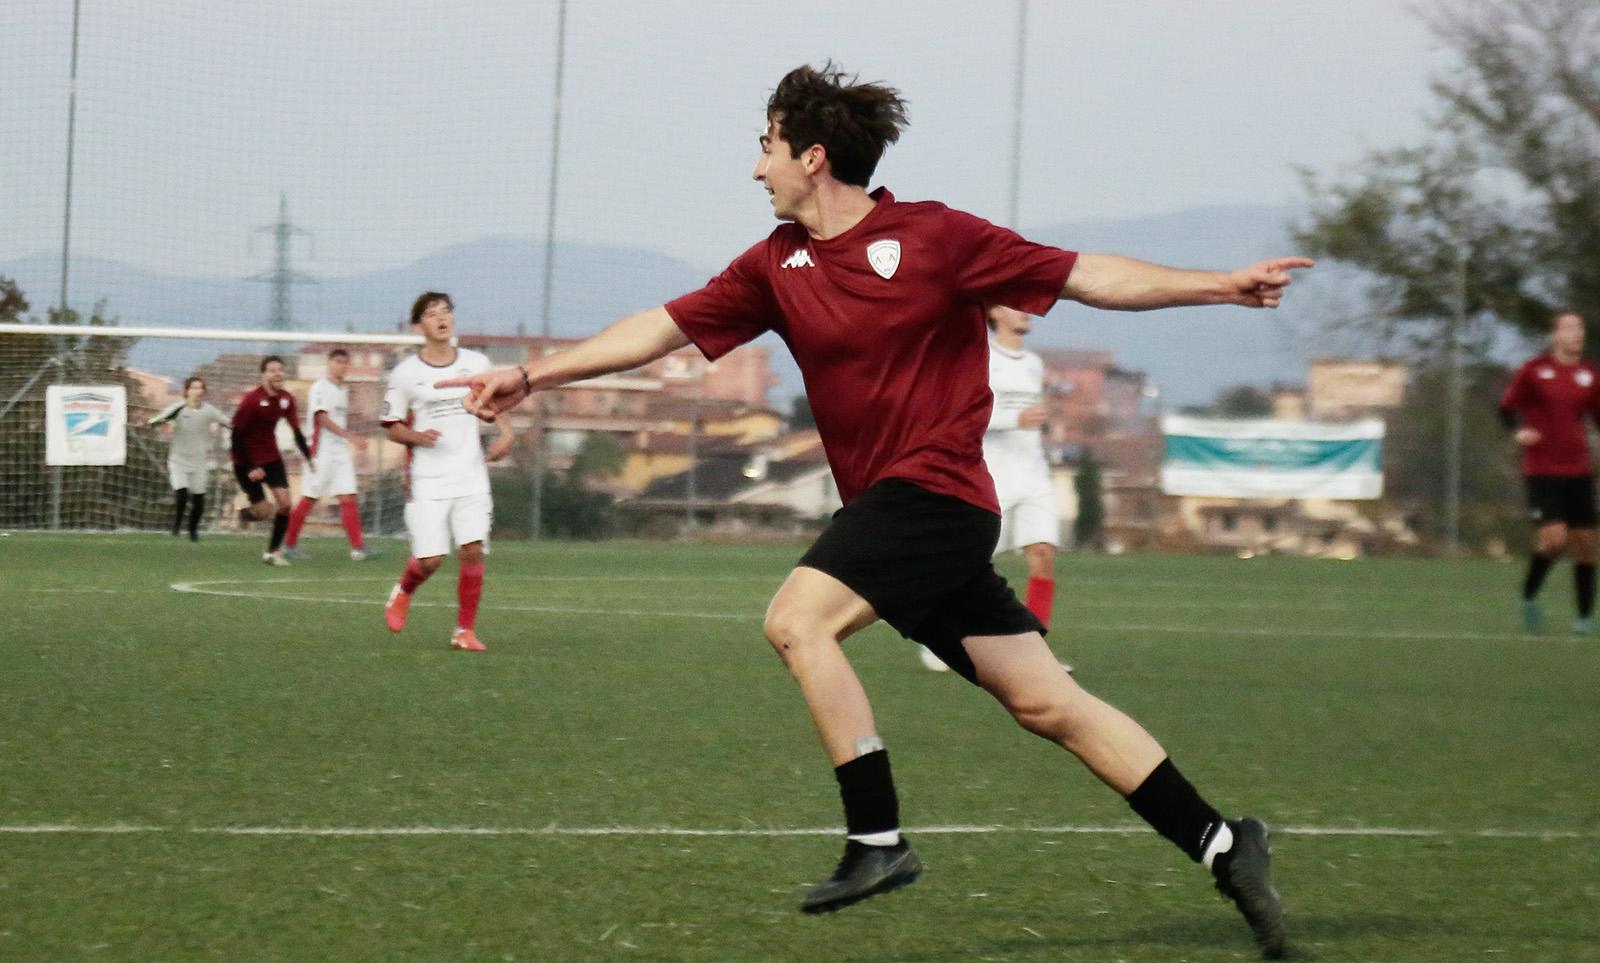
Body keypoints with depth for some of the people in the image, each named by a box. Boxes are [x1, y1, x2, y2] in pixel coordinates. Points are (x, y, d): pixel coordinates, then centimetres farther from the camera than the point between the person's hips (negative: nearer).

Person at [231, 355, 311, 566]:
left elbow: (296, 432, 5)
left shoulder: (286, 400, -3)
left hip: (271, 457, 5)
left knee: (284, 503, -7)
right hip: (247, 461, -5)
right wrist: (249, 468, -21)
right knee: (262, 512, -9)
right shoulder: (251, 399, -19)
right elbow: (237, 435, -17)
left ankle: (273, 551, 6)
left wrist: (309, 456, -7)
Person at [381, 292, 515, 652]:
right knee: (430, 559, -7)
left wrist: (505, 432, 3)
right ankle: (402, 592, 28)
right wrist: (416, 437, -16)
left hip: (470, 477, 2)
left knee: (473, 551, -10)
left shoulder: (476, 364, 5)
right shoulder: (405, 374, -2)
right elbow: (392, 428, 4)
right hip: (426, 481, -2)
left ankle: (465, 630, 3)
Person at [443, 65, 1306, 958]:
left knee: (797, 618, -19)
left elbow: (1086, 276, -5)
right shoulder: (777, 266, 10)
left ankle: (878, 839, -16)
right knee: (1046, 702, 3)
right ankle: (1221, 843, 7)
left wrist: (1221, 285, -10)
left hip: (935, 488, -6)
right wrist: (533, 373, 10)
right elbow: (665, 328, 13)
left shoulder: (933, 237, -8)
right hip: (886, 503, 6)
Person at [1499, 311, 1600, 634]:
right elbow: (1508, 407, 2)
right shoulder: (1533, 370, -4)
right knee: (1554, 538, -18)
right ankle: (1529, 597, 7)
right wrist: (1519, 430, -18)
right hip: (1542, 471, -4)